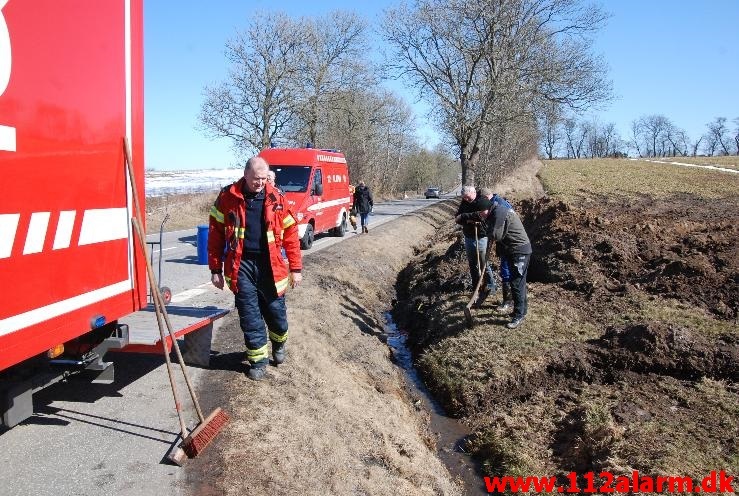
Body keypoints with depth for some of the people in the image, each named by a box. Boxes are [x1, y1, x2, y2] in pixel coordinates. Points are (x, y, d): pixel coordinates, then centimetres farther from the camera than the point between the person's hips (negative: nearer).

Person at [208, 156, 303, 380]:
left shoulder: (276, 199, 0)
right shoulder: (228, 198, -1)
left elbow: (290, 234, 3)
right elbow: (216, 234, 2)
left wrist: (295, 269, 2)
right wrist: (216, 269, 1)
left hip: (269, 265, 1)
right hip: (241, 265, 0)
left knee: (275, 311, 9)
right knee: (250, 315, 3)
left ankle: (279, 344, 40)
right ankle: (258, 360, 19)